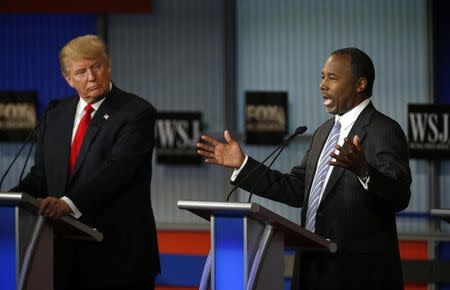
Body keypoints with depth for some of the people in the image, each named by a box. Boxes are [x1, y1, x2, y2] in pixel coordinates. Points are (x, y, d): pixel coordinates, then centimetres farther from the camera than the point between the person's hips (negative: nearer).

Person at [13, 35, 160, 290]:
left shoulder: (137, 113, -5)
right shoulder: (56, 117, 16)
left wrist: (69, 203, -30)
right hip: (67, 256, 5)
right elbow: (40, 176, 15)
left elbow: (117, 168, -18)